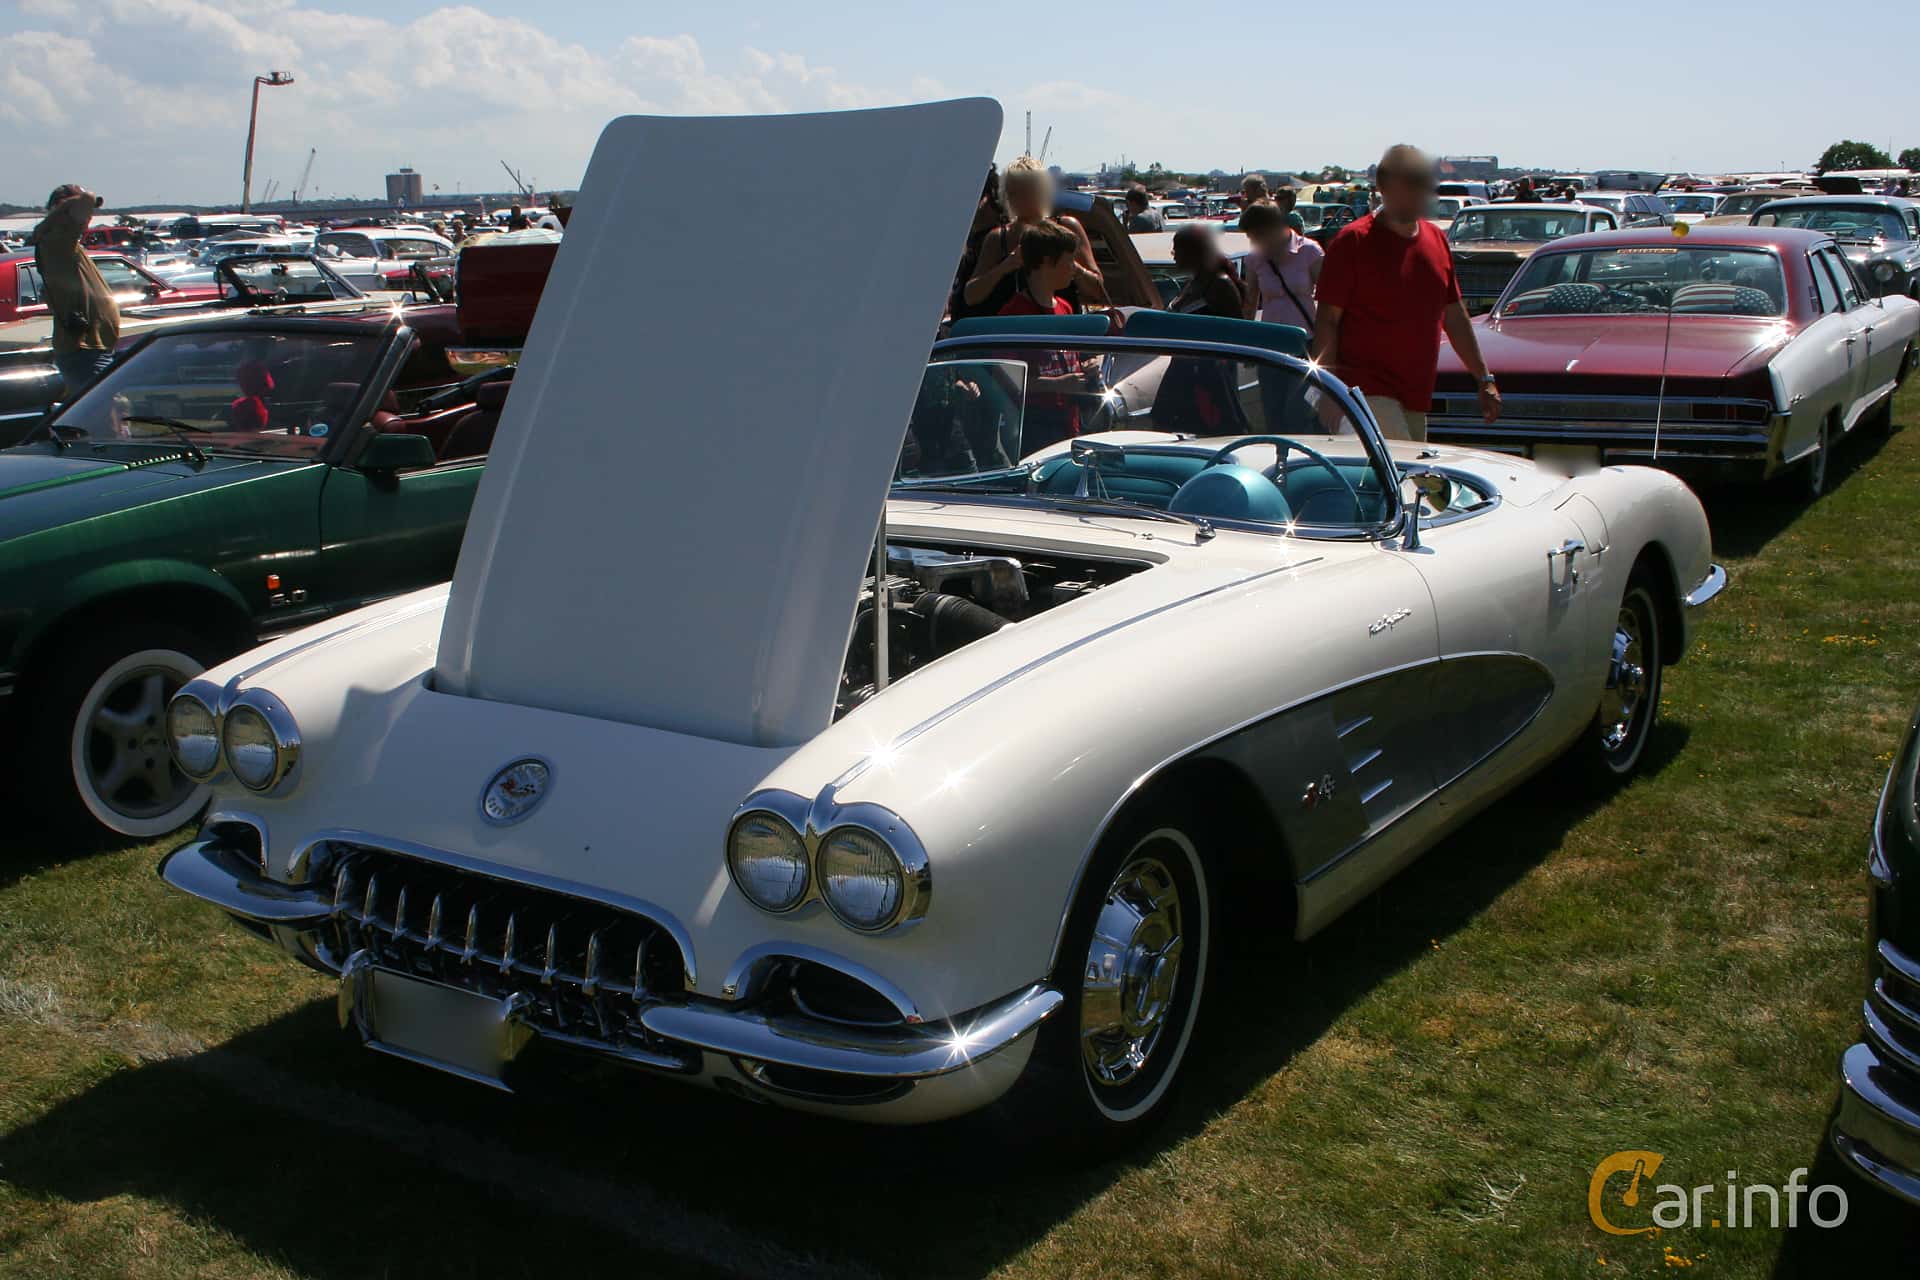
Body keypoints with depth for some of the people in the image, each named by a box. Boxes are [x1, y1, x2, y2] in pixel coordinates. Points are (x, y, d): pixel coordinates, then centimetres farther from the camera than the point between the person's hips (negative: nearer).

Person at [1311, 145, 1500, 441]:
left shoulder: (1437, 240, 13)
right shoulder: (1354, 241, -7)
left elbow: (1454, 317, 20)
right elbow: (1327, 320, -8)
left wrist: (1484, 379, 19)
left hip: (1416, 397, 7)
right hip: (1368, 391, -7)